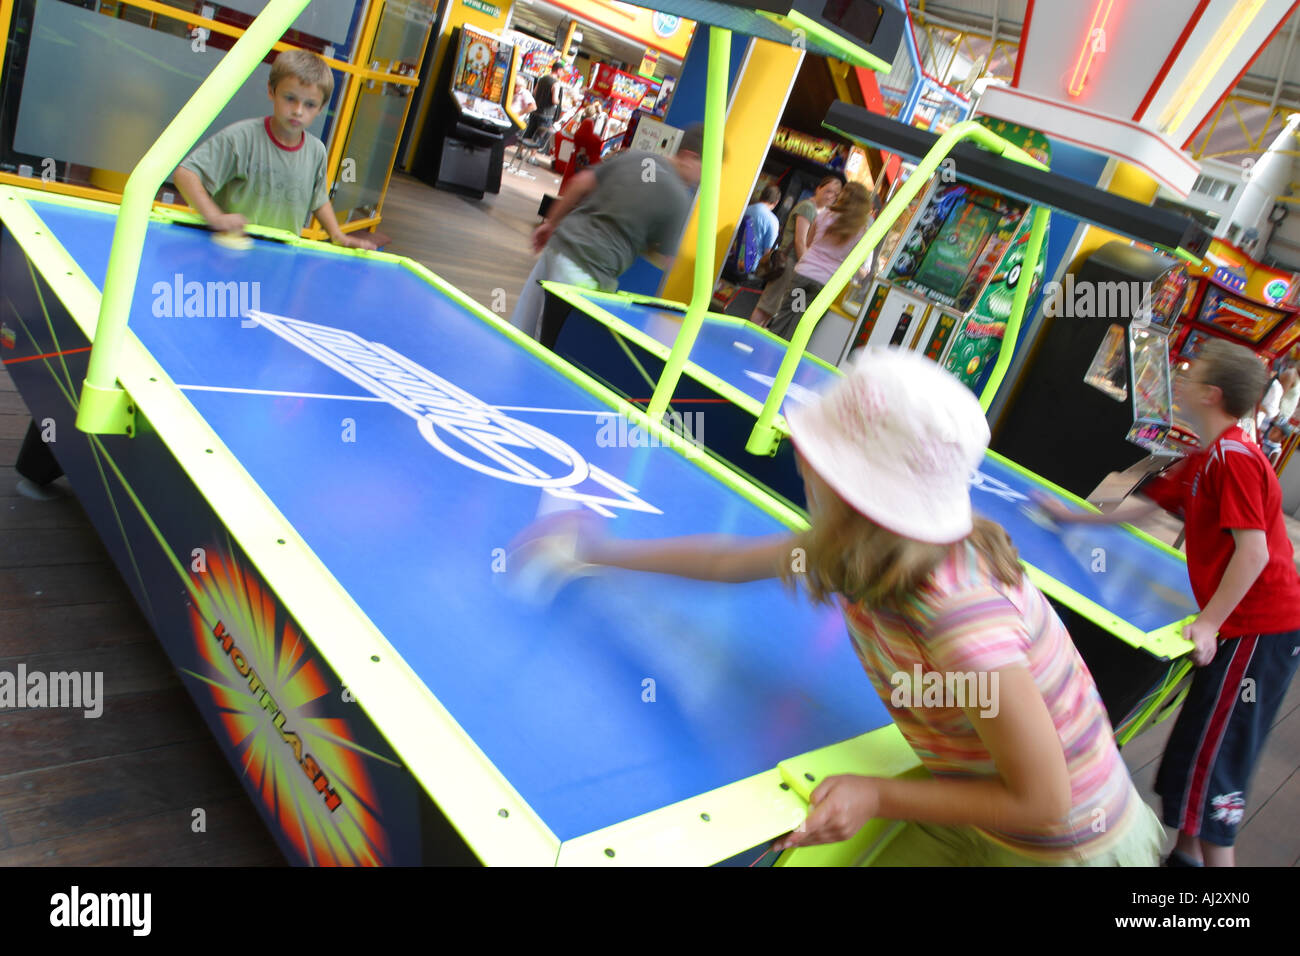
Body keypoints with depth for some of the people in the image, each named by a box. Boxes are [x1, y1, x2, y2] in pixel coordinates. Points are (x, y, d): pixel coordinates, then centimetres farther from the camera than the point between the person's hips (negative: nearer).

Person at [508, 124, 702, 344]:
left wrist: (551, 223, 19)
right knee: (549, 339, 5)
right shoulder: (679, 201, -10)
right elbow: (662, 260, -4)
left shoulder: (633, 157, 6)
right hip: (590, 272, -7)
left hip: (559, 244, 7)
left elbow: (580, 183, 8)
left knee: (524, 320, 19)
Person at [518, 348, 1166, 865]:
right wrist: (600, 551, 7)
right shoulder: (858, 553, -15)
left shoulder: (960, 619, -39)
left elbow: (1043, 803, -26)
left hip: (1058, 847, -6)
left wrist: (877, 797, -25)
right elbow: (729, 561, 1)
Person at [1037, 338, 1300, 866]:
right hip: (1243, 626, 10)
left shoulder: (1234, 457, -18)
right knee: (1195, 746, 18)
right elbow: (1141, 506, 21)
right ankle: (1187, 853, 33)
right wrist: (1072, 515, 25)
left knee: (1209, 754, -3)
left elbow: (1254, 550, -22)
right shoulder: (1204, 461, 12)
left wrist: (1209, 622, -20)